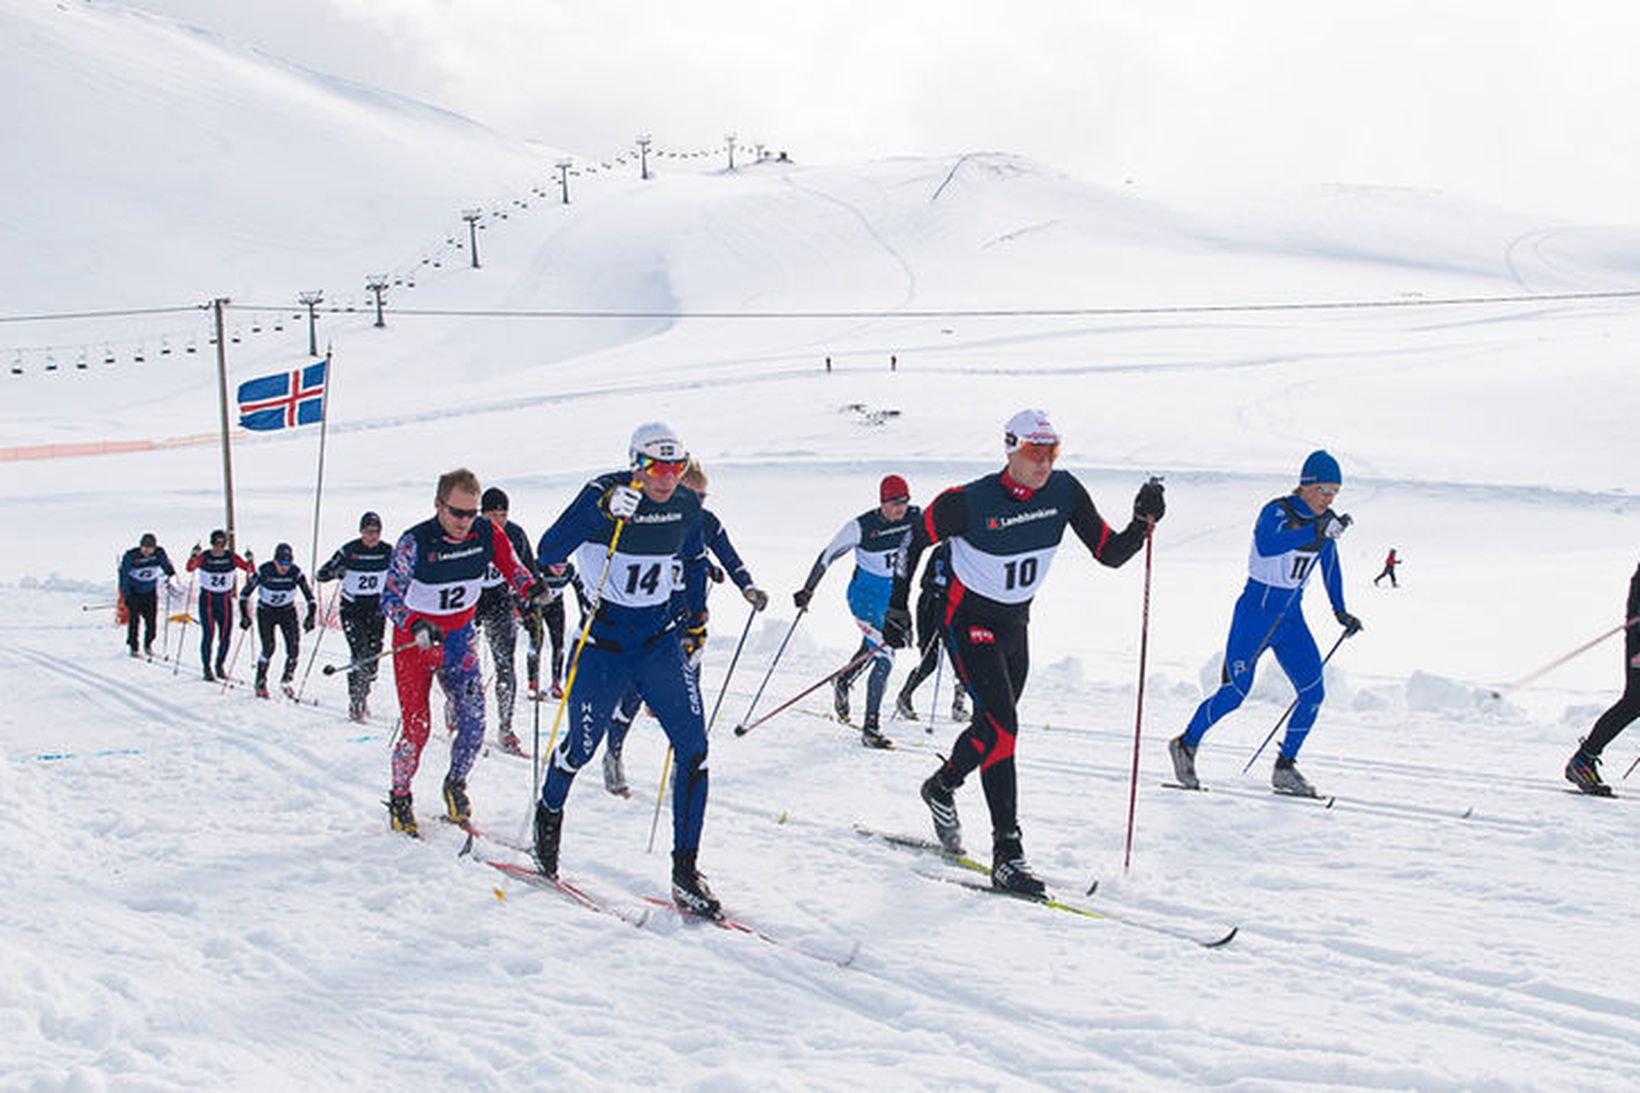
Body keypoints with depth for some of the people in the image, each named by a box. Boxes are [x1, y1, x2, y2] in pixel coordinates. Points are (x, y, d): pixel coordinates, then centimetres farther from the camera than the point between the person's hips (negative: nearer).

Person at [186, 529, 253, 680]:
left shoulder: (231, 557, 0)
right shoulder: (204, 557, -7)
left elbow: (250, 570, -5)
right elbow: (190, 568, -24)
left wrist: (249, 561, -25)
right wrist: (194, 556, -42)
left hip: (225, 600, 2)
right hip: (207, 599, -2)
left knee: (225, 636, 2)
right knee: (208, 634, -9)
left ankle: (220, 665, 21)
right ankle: (207, 668, 0)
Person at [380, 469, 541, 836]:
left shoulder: (487, 533, -12)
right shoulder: (415, 542, -22)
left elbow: (510, 566, 2)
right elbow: (389, 598, -25)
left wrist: (530, 589, -22)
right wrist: (417, 626, -44)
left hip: (459, 639, 3)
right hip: (414, 641, -3)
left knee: (474, 721, -7)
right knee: (417, 728, -7)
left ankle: (456, 785, 20)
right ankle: (399, 801, 15)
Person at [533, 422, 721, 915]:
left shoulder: (687, 505, -2)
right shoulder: (602, 495, -17)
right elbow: (547, 551, -27)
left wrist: (696, 617, 16)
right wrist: (602, 512, -39)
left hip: (662, 642, 4)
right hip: (605, 642, -3)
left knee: (693, 748, -9)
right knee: (581, 748, 9)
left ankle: (685, 870, -2)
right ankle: (549, 812, 43)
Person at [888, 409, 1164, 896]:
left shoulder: (1064, 491, -11)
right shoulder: (970, 502, -23)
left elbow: (1111, 554, -9)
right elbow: (917, 539, -8)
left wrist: (1143, 523, -27)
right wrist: (897, 607, -9)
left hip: (1015, 625, 6)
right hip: (969, 622, -6)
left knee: (993, 727, 19)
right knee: (1001, 727, -19)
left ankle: (942, 788, 49)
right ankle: (1007, 854, -17)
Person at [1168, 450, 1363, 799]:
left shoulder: (1325, 521, 3)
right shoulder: (1276, 512, -18)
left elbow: (1330, 566, 20)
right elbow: (1266, 546, -39)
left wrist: (1340, 612, 21)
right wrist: (1316, 531, -45)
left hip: (1291, 619, 6)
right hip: (1256, 613, -6)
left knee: (1314, 692, -4)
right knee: (1235, 692, -8)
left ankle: (1285, 768, 8)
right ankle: (1186, 745, 14)